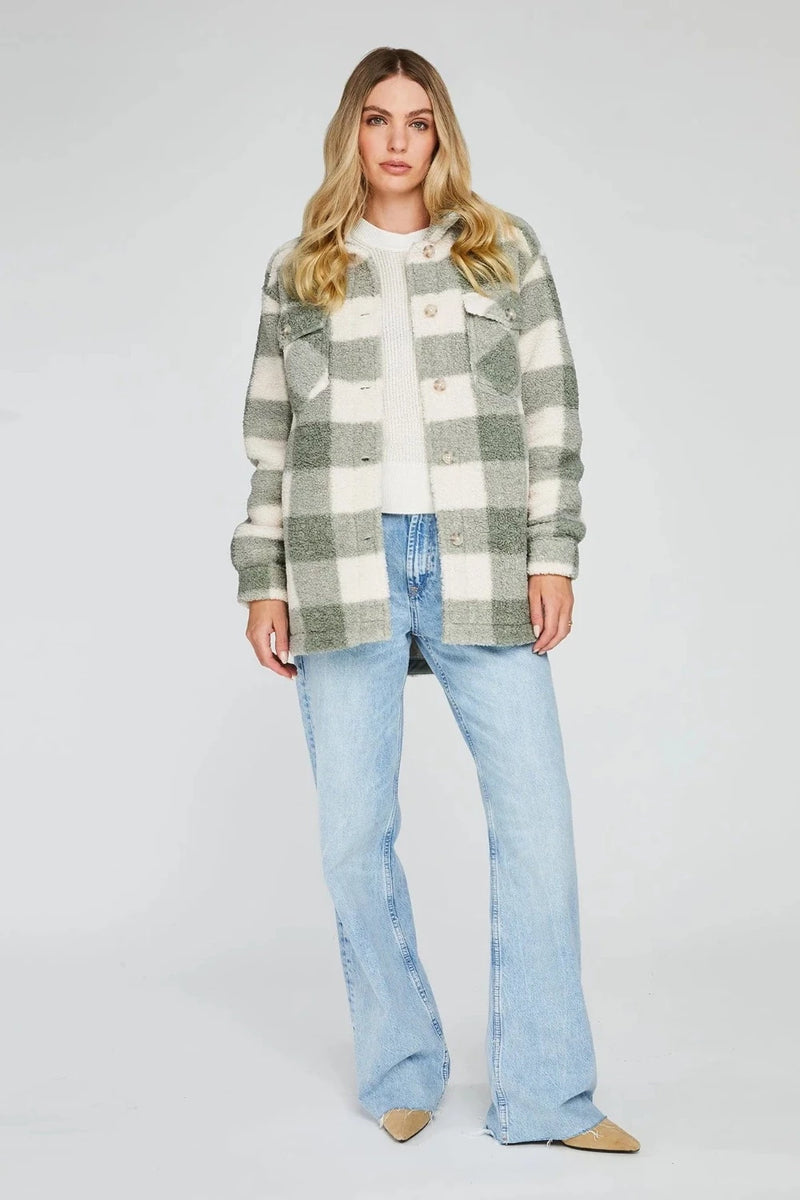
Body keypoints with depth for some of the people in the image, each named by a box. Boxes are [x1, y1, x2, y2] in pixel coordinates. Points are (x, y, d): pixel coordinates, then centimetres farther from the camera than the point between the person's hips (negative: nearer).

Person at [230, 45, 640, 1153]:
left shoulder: (505, 249, 11)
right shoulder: (297, 272, 13)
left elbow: (551, 406, 7)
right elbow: (269, 438, 13)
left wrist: (553, 551, -1)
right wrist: (263, 582, 7)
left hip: (480, 564, 0)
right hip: (343, 572, 1)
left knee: (537, 815, -6)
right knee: (355, 833, 2)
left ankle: (546, 1095, 5)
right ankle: (401, 1073, 19)